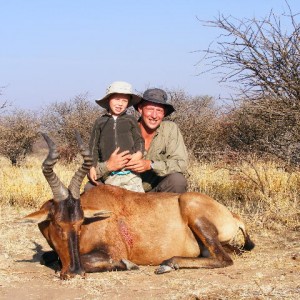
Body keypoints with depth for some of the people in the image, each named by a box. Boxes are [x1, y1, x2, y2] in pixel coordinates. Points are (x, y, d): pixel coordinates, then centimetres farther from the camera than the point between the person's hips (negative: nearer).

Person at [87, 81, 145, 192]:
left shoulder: (131, 120, 12)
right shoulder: (100, 122, 12)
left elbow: (139, 141, 11)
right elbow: (93, 147, 11)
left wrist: (138, 154, -10)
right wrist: (92, 167, 0)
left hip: (130, 172, 0)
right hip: (108, 175, 0)